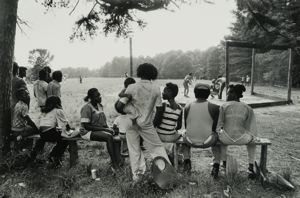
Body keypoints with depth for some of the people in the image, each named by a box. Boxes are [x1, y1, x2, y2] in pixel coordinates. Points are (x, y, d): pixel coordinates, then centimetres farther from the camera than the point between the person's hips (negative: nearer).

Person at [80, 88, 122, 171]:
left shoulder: (100, 105, 12)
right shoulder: (87, 108, -13)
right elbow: (86, 126, -18)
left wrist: (108, 128, -2)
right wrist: (104, 129, -20)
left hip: (100, 129, 8)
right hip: (88, 132, -7)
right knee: (109, 137, -32)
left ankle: (118, 161, -29)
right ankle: (114, 165, -29)